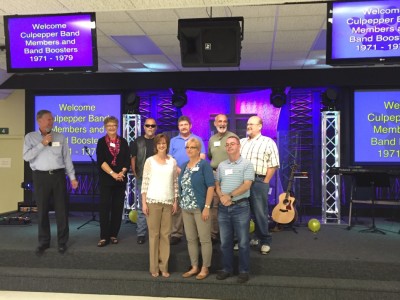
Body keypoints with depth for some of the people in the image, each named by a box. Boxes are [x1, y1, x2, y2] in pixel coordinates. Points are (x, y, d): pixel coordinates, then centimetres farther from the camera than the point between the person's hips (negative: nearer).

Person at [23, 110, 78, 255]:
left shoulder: (60, 137, 7)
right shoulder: (30, 137, 3)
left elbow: (67, 158, 8)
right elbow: (27, 156, -9)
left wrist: (72, 177, 5)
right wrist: (42, 144, -15)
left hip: (58, 175, 1)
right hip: (40, 176, -1)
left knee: (61, 209, 3)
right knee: (42, 210, 7)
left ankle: (62, 242, 14)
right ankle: (43, 242, 19)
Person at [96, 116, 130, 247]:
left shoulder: (123, 142, 8)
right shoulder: (101, 142, 3)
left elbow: (127, 160, 2)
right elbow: (101, 161, -8)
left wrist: (122, 172, -16)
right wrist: (113, 173, -19)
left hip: (121, 179, 2)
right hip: (106, 179, -2)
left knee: (118, 207, 5)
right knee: (104, 207, -4)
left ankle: (114, 234, 15)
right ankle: (104, 236, 2)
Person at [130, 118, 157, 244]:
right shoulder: (137, 142, 6)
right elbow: (133, 159, 6)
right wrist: (135, 174, -2)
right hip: (142, 178, -1)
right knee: (142, 206, 3)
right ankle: (141, 234, 10)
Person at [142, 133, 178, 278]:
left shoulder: (173, 161, 7)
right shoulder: (150, 161, 0)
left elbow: (175, 182, 9)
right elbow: (145, 182, -2)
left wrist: (175, 201, 4)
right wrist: (143, 202, -7)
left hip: (168, 202, 2)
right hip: (153, 201, -2)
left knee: (165, 234, 5)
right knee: (154, 234, 3)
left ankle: (164, 267, 14)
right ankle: (154, 267, 13)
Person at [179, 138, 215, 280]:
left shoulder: (204, 164, -7)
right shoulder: (184, 166, 12)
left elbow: (211, 186, -13)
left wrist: (207, 207, -17)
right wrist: (181, 204, 10)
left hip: (200, 208, -6)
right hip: (186, 208, 7)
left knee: (204, 239, 3)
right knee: (190, 239, 12)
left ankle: (205, 268, 15)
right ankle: (194, 267, 25)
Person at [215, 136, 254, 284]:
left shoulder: (247, 164, -3)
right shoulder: (221, 165, 12)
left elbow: (246, 185, -13)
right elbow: (216, 184, 10)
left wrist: (230, 196, -18)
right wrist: (221, 197, -9)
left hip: (241, 207, -4)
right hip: (223, 208, 4)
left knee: (243, 241, 3)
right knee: (225, 241, 11)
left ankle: (244, 271, 15)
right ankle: (226, 268, 24)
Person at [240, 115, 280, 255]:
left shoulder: (268, 142, 0)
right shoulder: (241, 142, 15)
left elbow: (273, 165, -5)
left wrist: (265, 182, -8)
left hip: (258, 182, -5)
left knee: (260, 212, 1)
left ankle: (265, 241, 15)